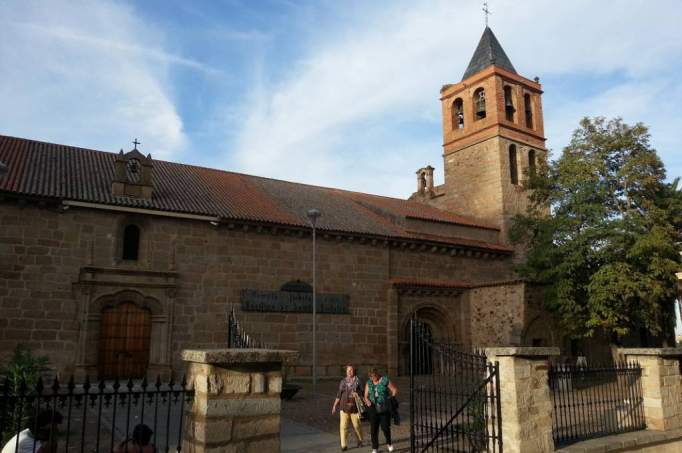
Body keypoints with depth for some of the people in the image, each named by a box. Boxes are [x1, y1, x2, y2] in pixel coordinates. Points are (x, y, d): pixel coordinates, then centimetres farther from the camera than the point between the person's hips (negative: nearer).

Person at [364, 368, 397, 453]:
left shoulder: (385, 381, -8)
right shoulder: (369, 383, 3)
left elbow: (395, 390, 0)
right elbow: (366, 396, 3)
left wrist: (388, 398, 2)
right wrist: (367, 401, -17)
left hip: (384, 408, -3)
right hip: (373, 408, 3)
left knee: (385, 427, -4)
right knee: (373, 429, -1)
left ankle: (389, 443, 25)